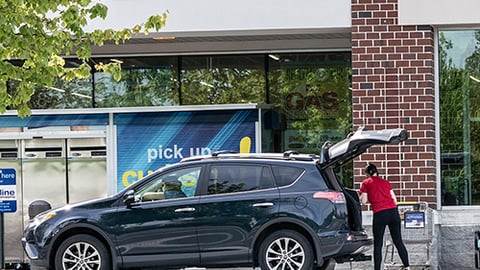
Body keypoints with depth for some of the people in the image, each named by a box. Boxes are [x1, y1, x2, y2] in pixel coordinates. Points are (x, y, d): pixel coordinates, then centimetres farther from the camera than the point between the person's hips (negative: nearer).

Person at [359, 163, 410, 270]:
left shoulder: (366, 183, 9)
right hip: (393, 211, 4)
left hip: (380, 213, -4)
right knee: (398, 241, 12)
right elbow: (394, 199, 15)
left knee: (377, 245, 4)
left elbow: (363, 201, 5)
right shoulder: (385, 182, 21)